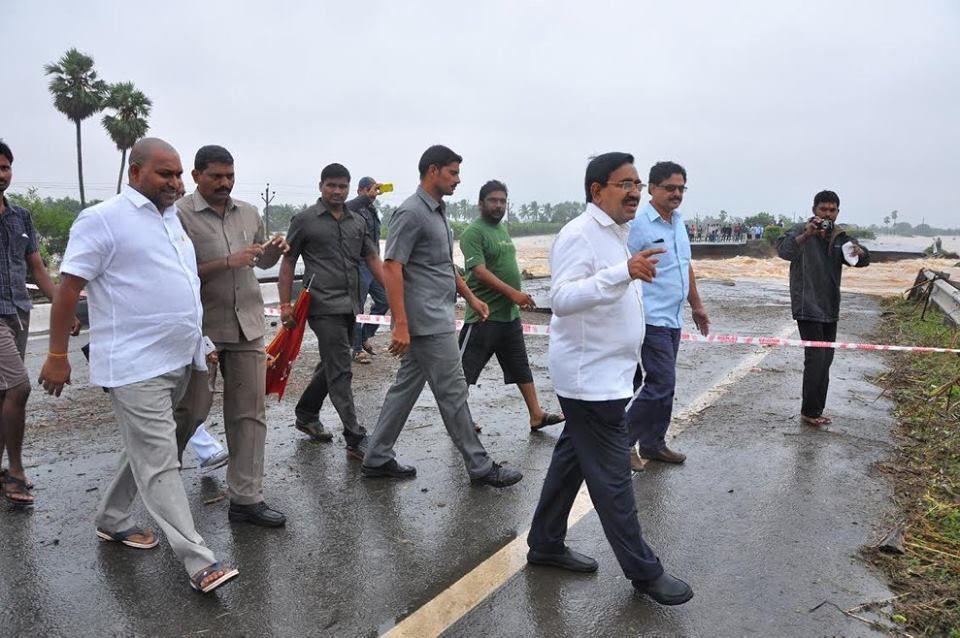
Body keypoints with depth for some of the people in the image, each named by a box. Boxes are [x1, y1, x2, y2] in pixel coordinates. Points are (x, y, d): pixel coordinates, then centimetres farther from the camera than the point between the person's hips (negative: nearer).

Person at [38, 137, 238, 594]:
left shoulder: (171, 217, 14)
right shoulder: (103, 219, -9)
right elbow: (68, 290, -9)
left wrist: (202, 344, 21)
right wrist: (57, 356, -9)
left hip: (178, 361, 8)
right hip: (136, 367, -8)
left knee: (146, 451, 20)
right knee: (160, 464, -5)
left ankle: (112, 520, 40)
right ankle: (199, 562, -2)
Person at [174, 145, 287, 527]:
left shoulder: (249, 213, 11)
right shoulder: (180, 215, -6)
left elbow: (262, 262, 23)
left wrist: (275, 251, 1)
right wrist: (227, 262, -21)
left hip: (247, 326, 5)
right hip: (201, 327, -5)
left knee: (250, 413, 5)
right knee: (192, 410, 5)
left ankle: (246, 499, 13)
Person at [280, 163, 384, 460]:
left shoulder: (358, 222, 14)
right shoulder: (304, 220, 0)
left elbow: (373, 260, 14)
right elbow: (288, 263, 2)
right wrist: (285, 305, -5)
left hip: (350, 306, 6)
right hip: (324, 306, -6)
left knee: (331, 366, 17)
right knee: (340, 371, -8)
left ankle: (306, 415, 37)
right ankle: (355, 439, -6)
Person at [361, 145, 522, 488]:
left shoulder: (438, 212, 16)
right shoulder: (411, 213, -14)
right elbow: (391, 268, -19)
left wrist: (470, 296, 20)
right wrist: (400, 325, -24)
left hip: (436, 319, 10)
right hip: (427, 322, -10)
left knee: (406, 386, 13)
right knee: (453, 392, -1)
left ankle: (377, 458, 23)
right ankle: (480, 467, 10)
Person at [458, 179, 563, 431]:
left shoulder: (503, 228, 15)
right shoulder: (474, 232, -11)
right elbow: (479, 271, -22)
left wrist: (518, 297, 19)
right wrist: (513, 293, -27)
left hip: (510, 314, 9)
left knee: (521, 367, 12)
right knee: (465, 369, 1)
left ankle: (537, 416, 19)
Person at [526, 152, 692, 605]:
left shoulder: (615, 233, 14)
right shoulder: (580, 235, -17)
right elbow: (562, 298, -30)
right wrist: (623, 272, -38)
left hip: (607, 375, 10)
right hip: (590, 377, -10)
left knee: (571, 461, 18)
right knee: (612, 478, 1)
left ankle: (545, 545, 31)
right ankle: (643, 571, 14)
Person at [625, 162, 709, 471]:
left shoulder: (678, 222, 14)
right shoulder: (638, 224, -13)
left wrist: (696, 305, 25)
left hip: (673, 319, 9)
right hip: (651, 319, -8)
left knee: (661, 383, 14)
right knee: (662, 384, -9)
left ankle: (653, 444, 25)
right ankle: (622, 442, 4)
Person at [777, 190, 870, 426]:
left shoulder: (840, 237, 12)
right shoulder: (801, 231, -6)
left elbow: (864, 260, 4)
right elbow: (783, 250, -25)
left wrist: (858, 251, -19)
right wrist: (807, 235, -40)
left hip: (830, 308, 7)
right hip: (807, 307, -7)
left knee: (826, 360, 11)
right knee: (815, 358, -10)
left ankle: (816, 410, 21)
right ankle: (809, 411, 0)